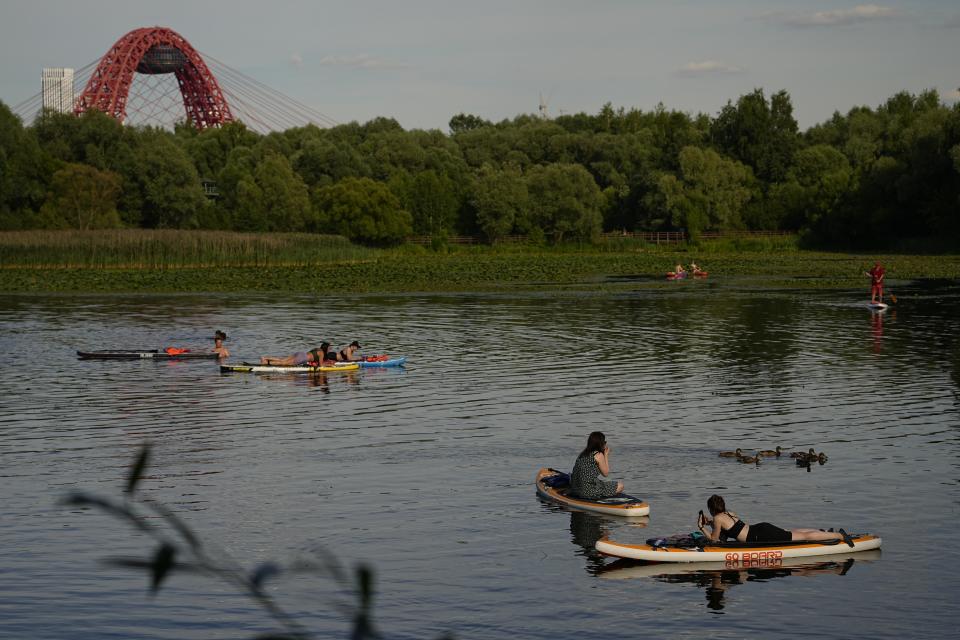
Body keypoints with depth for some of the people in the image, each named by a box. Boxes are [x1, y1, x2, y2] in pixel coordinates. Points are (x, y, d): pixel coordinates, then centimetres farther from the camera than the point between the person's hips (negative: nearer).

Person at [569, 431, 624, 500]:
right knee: (620, 485, 7)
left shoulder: (583, 453, 13)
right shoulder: (599, 455, -9)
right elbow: (605, 473, 1)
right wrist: (606, 455, 9)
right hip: (589, 491, -8)